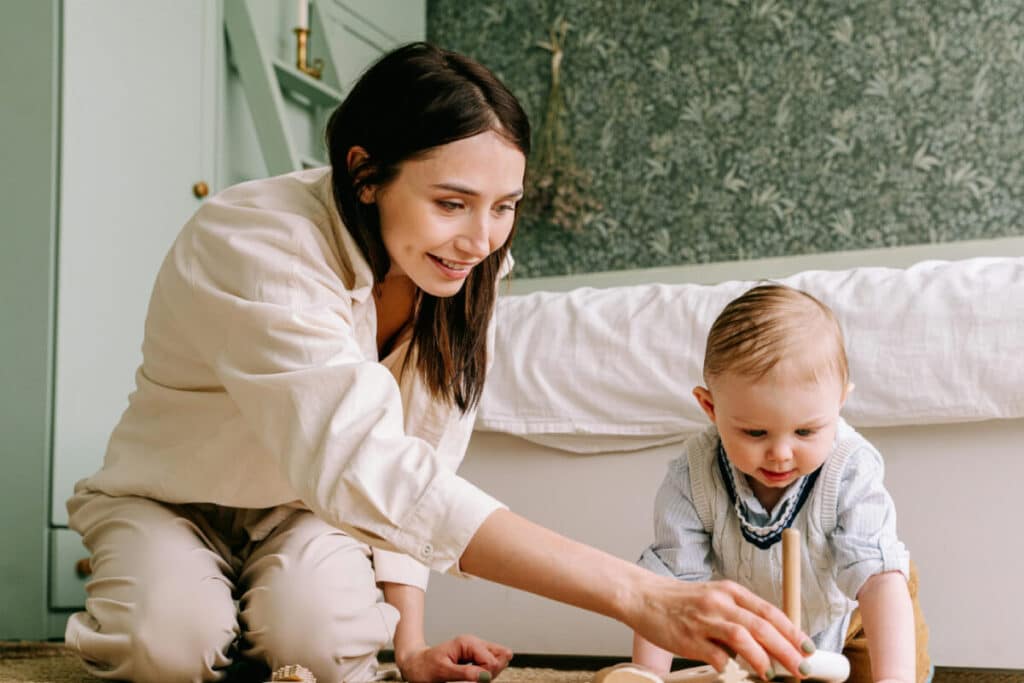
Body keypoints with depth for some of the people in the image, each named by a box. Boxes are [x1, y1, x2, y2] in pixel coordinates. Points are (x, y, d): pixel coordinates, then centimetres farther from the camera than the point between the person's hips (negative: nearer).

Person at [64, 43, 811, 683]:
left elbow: (408, 465, -8)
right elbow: (359, 466, -49)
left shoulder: (465, 270, -15)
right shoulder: (257, 246, -35)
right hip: (172, 500, -2)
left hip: (301, 508, 3)